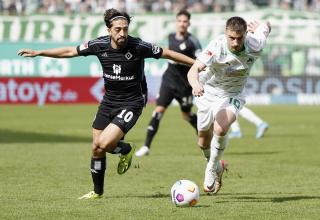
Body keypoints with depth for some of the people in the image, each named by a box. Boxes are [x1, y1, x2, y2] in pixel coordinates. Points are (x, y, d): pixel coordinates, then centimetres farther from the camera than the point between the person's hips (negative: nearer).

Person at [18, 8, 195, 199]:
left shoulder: (138, 47, -21)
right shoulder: (99, 45, -10)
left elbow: (167, 53, -10)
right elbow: (70, 51, 3)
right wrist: (38, 53, 3)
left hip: (131, 103, -5)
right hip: (109, 101, 5)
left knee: (104, 144, -21)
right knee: (96, 149, 8)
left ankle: (127, 149, 13)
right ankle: (97, 191, 29)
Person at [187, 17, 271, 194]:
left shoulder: (255, 45, -25)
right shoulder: (217, 47, -33)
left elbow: (265, 27, -2)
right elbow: (193, 70, -44)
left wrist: (257, 27, 19)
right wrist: (196, 84, -64)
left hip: (232, 95, 0)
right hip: (208, 92, 0)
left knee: (220, 129, -28)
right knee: (204, 136, 13)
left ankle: (211, 169, -5)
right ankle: (217, 166, 45)